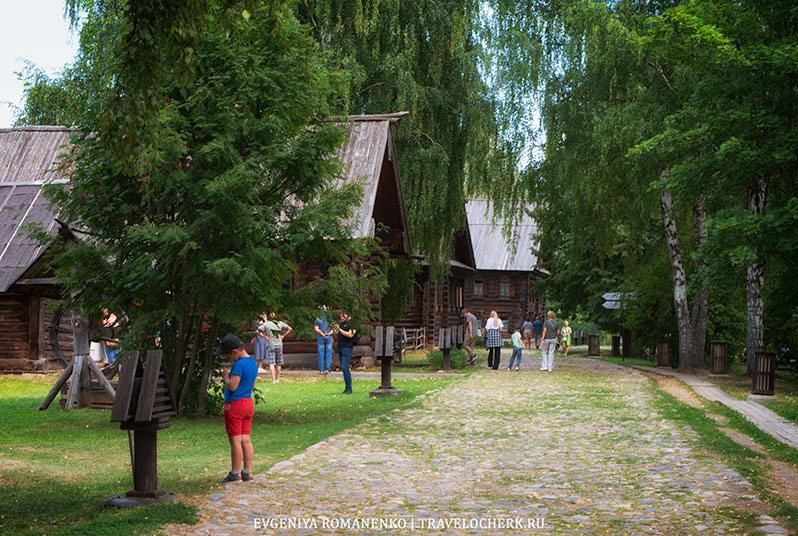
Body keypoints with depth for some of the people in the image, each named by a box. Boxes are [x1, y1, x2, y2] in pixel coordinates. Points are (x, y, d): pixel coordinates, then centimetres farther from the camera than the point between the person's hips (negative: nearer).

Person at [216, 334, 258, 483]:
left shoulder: (239, 364, -18)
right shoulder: (253, 362, 10)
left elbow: (232, 386, -22)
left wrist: (226, 375, -4)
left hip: (235, 405, -9)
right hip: (248, 403, 9)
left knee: (235, 440, -2)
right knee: (246, 439, 9)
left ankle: (235, 473, 3)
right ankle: (247, 472, 11)